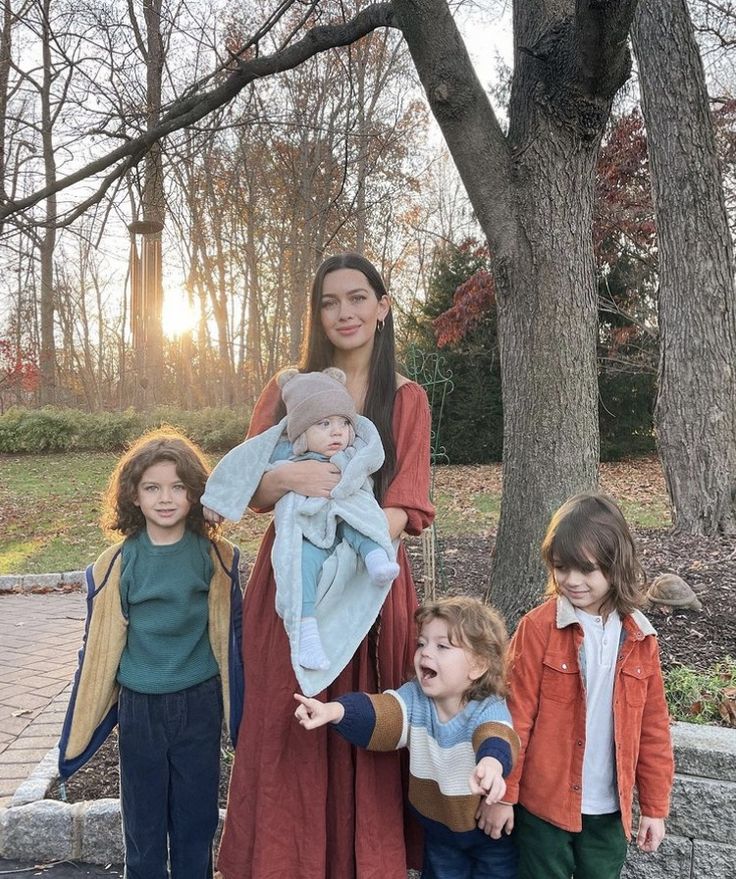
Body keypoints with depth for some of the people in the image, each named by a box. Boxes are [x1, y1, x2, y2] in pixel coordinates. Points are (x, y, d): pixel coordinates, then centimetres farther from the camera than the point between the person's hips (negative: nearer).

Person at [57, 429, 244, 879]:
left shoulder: (216, 557, -6)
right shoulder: (117, 564, -6)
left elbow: (231, 633, 2)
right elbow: (100, 647, 2)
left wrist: (236, 708, 2)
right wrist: (83, 728, 5)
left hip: (199, 704, 0)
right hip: (139, 707, 1)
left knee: (196, 817, 12)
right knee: (143, 820, 14)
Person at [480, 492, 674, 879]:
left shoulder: (639, 638, -2)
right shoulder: (538, 628, -13)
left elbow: (653, 728, 4)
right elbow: (514, 714, -11)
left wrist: (655, 806, 6)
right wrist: (501, 794, -9)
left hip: (610, 810, 3)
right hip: (543, 804, -3)